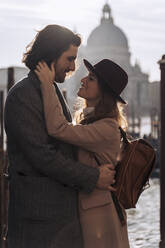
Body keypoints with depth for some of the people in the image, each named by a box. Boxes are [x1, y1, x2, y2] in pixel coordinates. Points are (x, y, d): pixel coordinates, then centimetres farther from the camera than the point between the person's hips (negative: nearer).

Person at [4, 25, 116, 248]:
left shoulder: (54, 93, 19)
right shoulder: (22, 96, -12)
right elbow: (41, 155, -19)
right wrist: (93, 177, -14)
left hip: (64, 209, 9)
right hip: (38, 212, -9)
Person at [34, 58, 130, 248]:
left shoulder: (107, 129, -21)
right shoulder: (89, 120, 10)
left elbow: (58, 129, -31)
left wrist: (47, 84, -25)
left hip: (97, 214, -9)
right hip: (83, 209, 9)